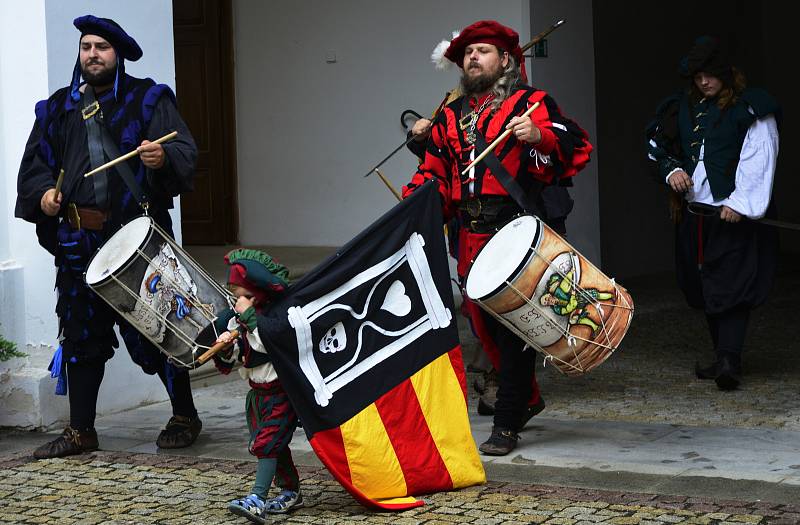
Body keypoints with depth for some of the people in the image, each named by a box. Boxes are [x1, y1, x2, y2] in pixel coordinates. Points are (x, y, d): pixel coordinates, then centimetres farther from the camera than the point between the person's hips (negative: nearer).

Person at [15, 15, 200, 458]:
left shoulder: (148, 100, 3)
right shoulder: (57, 109, 15)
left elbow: (184, 151, -9)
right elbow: (34, 163, 19)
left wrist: (163, 158, -32)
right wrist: (43, 192, -2)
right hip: (79, 240, 4)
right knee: (80, 334, 7)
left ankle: (184, 417, 16)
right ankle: (81, 431, 16)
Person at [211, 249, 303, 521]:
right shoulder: (236, 318, 3)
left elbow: (268, 344, -33)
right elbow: (227, 360, 6)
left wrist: (249, 315, -30)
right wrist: (225, 346, -16)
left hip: (281, 391, -8)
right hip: (257, 391, 8)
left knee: (267, 442, -16)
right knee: (273, 443, 14)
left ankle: (257, 499, -21)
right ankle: (291, 491, 27)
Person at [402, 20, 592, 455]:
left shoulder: (532, 104, 3)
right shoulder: (450, 116, 21)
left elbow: (577, 146, -7)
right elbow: (434, 171, 26)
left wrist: (540, 135, -26)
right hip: (471, 237, 7)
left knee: (513, 325, -7)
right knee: (483, 323, 11)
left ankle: (507, 425, -2)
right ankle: (527, 399, 31)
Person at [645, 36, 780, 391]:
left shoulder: (751, 109, -6)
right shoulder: (685, 107, 12)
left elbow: (758, 160, -12)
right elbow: (658, 144, 20)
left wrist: (740, 202, -19)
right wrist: (671, 171, 0)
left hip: (735, 213, -6)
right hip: (695, 211, 6)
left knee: (731, 285, -13)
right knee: (703, 286, 10)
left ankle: (729, 361, -18)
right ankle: (723, 357, 21)